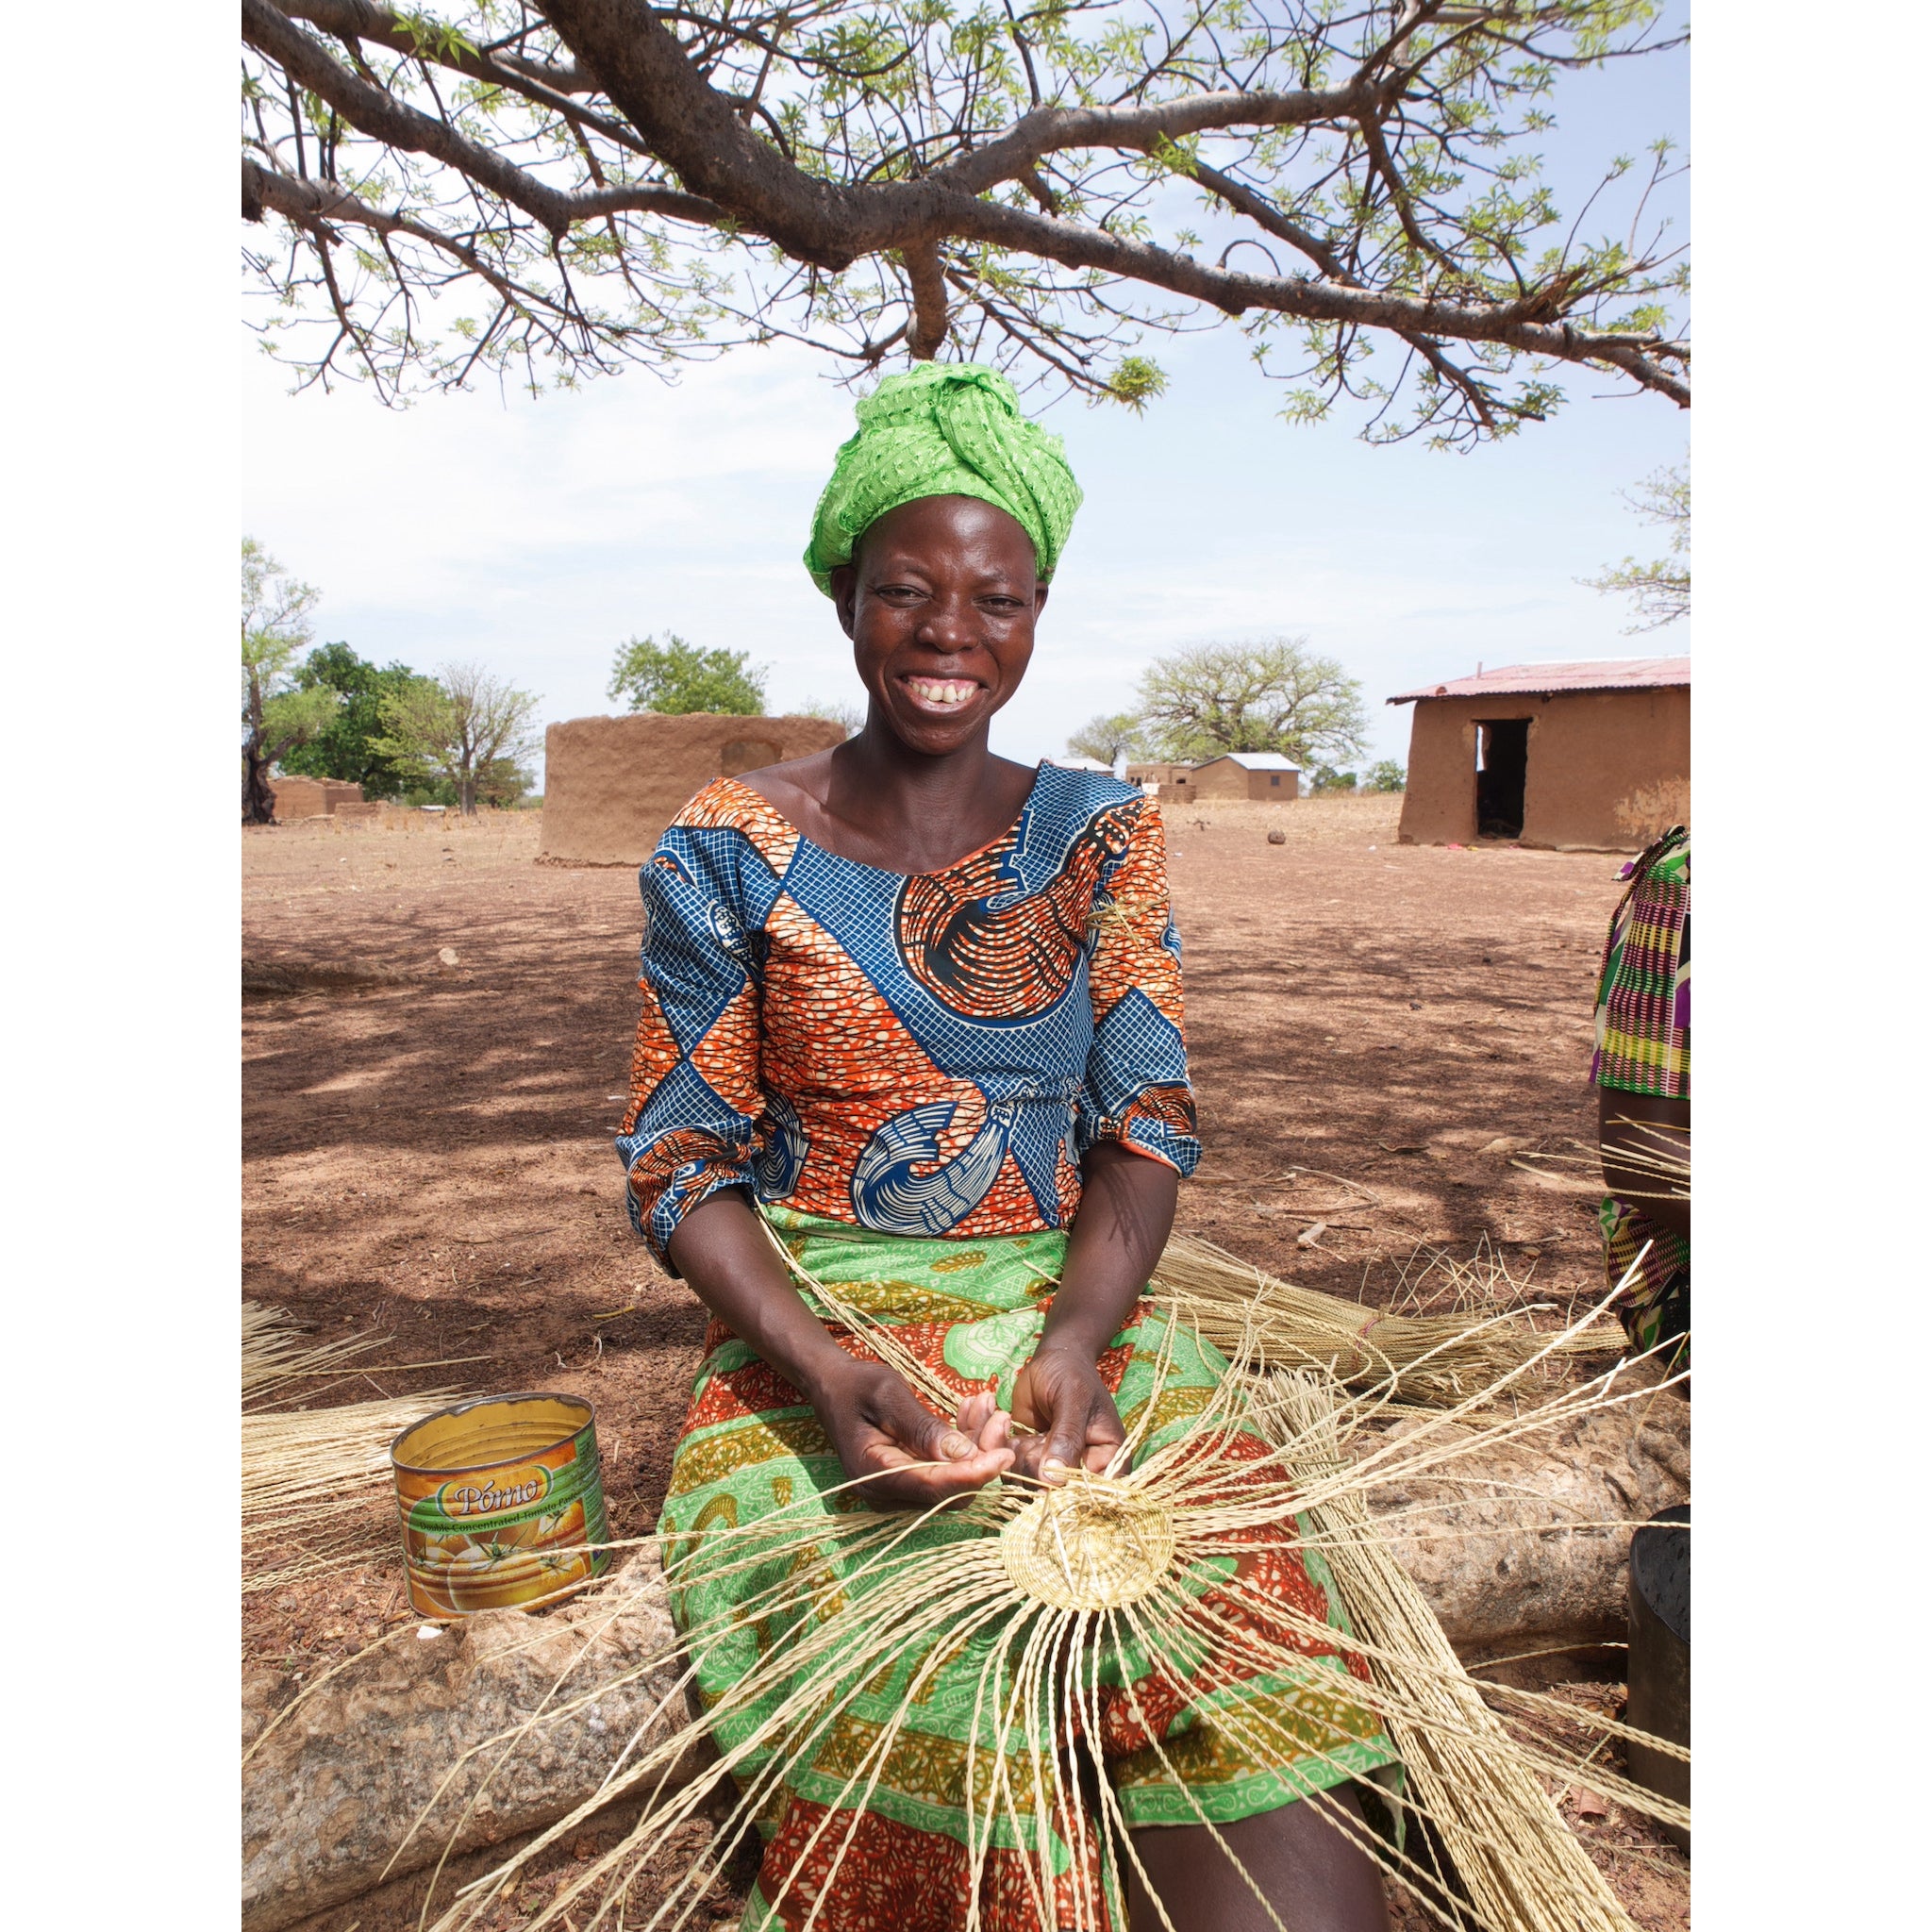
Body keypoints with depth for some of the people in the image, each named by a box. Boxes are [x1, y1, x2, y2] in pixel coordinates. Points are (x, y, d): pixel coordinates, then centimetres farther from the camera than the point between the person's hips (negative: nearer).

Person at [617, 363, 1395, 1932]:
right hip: (813, 1328, -1)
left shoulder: (1102, 834, 7)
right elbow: (681, 1163, 0)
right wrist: (827, 1373, -17)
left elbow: (1147, 1126, 2)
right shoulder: (731, 850, 1)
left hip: (1069, 1305, 2)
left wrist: (1075, 1339, -16)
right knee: (900, 1695, -26)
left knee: (1258, 1653, -23)